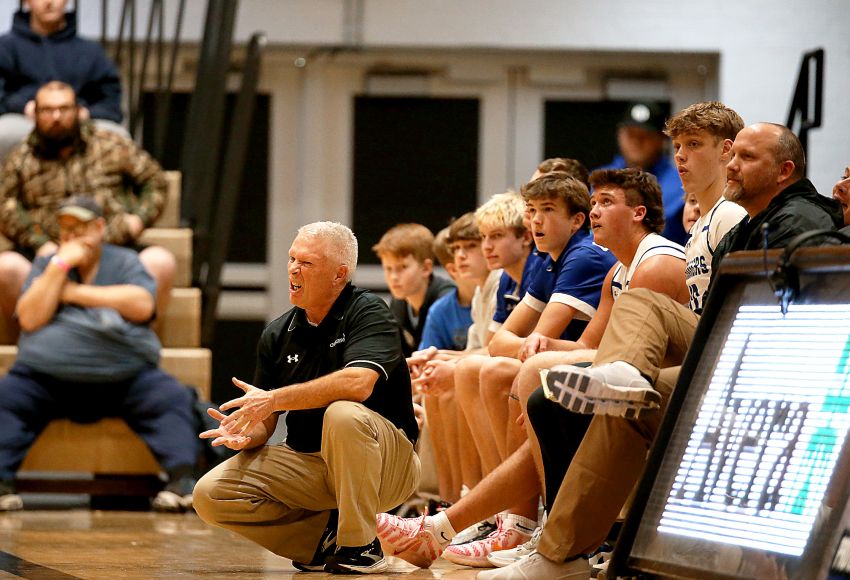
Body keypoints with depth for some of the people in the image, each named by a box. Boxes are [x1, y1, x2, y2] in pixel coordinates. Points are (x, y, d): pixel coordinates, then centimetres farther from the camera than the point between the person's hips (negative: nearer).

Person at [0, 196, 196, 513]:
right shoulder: (45, 265, 15)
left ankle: (181, 478, -35)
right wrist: (61, 265, -5)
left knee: (171, 397, -26)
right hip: (46, 378, 1)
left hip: (126, 378, -1)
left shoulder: (124, 262, 12)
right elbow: (30, 320, -1)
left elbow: (142, 306, -8)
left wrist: (76, 292, -4)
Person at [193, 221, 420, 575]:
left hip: (384, 463, -5)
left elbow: (358, 383, -30)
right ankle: (327, 535, -1)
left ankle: (360, 546, -21)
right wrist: (246, 435, -17)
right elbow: (265, 424, 9)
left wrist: (275, 399, -24)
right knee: (210, 494, -13)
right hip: (307, 464, 5)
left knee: (342, 414, -38)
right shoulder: (278, 334, 7)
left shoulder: (369, 314, -10)